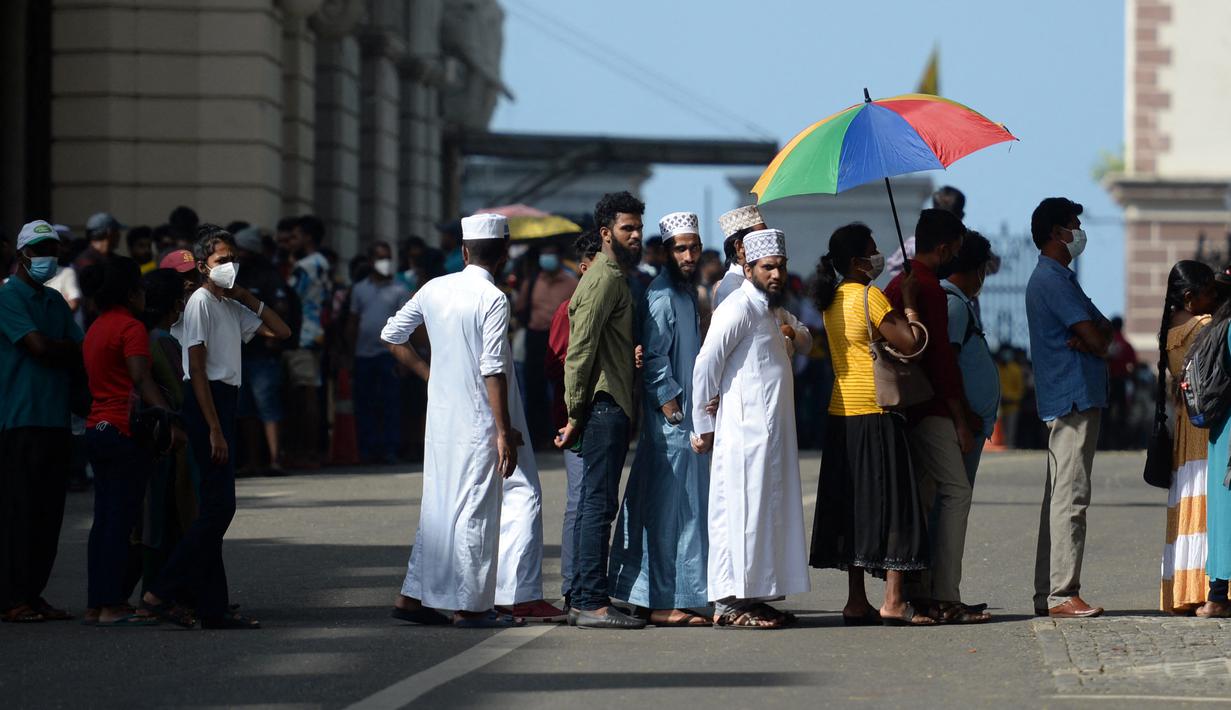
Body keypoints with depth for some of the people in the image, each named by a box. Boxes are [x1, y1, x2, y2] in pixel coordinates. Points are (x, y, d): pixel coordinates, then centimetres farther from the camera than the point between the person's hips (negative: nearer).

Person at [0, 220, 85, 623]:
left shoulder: (55, 302, 19)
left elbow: (79, 356, 14)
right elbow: (39, 347, -16)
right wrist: (74, 350, 0)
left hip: (55, 421, 8)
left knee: (49, 511, 6)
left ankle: (33, 594, 12)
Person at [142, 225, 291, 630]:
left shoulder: (230, 305, 17)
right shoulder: (201, 301, -9)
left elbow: (280, 331, 22)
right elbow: (197, 370, -15)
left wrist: (248, 298, 10)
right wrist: (214, 429, -19)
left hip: (225, 402, 10)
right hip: (207, 404, -10)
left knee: (214, 509, 9)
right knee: (218, 508, -13)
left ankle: (212, 607, 11)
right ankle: (162, 592, -12)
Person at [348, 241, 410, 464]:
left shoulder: (399, 290, 4)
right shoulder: (360, 289, 13)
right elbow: (353, 322, 14)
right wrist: (350, 352, 6)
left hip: (389, 353, -3)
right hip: (363, 354, 3)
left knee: (390, 403, -5)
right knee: (364, 405, 3)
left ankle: (389, 449, -3)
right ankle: (367, 449, 8)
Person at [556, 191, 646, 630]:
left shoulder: (615, 277, 21)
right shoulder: (604, 278, -11)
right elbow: (580, 348, -18)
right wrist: (576, 413, -17)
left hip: (609, 406, 11)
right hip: (604, 405, -11)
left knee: (593, 504, 11)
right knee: (599, 503, -11)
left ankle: (582, 601, 14)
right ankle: (592, 603, -13)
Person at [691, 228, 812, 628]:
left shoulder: (772, 311, 18)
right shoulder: (739, 308, -11)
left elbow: (806, 344, 34)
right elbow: (705, 364, -15)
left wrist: (795, 335, 8)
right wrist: (704, 427, -12)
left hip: (772, 431, 10)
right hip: (745, 430, -10)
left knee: (767, 512, 10)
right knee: (742, 510, -9)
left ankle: (752, 597, 14)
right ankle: (730, 604, -9)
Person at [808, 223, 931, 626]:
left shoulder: (832, 300, 13)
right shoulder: (869, 297, -12)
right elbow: (910, 342, -18)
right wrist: (909, 301, -4)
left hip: (842, 413, 8)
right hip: (875, 412, -8)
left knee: (854, 506, 9)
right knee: (892, 502, -5)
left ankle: (856, 602, 10)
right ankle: (893, 601, -9)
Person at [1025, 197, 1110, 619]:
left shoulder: (1057, 278, 22)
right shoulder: (1053, 280, -12)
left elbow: (1101, 329, 15)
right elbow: (1096, 337, -18)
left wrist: (1091, 340, -5)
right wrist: (1098, 341, 3)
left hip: (1063, 403, 11)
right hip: (1073, 399, -11)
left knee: (1060, 498, 11)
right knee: (1070, 497, -12)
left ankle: (1049, 594, 14)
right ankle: (1061, 595, -15)